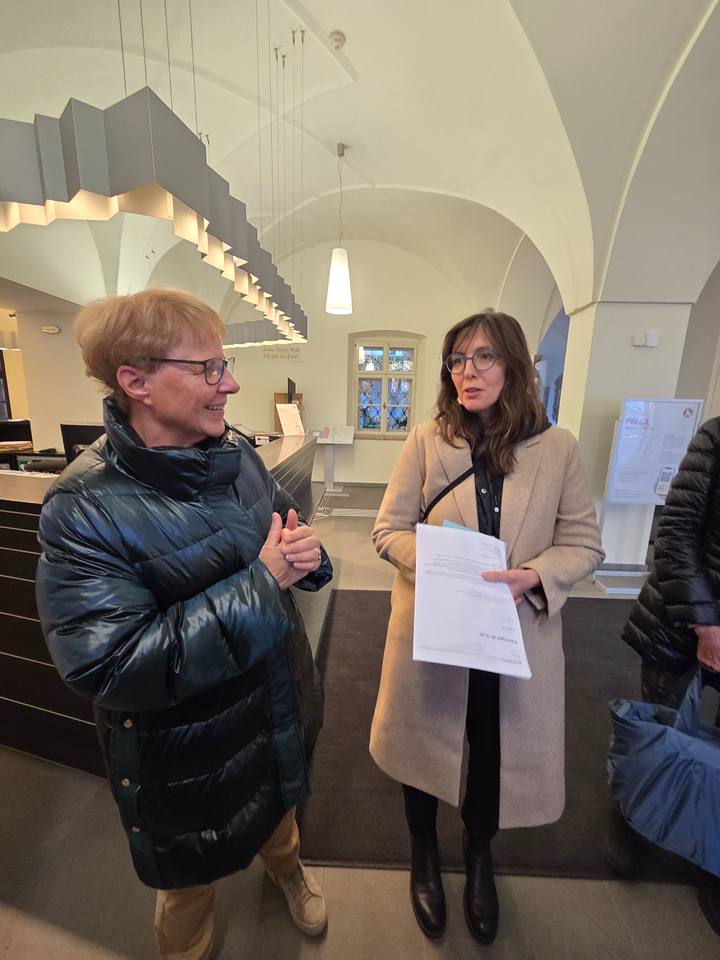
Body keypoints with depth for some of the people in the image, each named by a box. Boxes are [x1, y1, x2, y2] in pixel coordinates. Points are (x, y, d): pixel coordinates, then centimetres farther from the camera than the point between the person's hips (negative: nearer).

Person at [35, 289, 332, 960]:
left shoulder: (236, 454, -9)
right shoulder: (85, 510, -26)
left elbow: (285, 536, 4)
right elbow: (109, 668, -30)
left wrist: (306, 555, -20)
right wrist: (261, 581, -32)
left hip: (279, 703, 6)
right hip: (188, 753, -5)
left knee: (281, 807, 36)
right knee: (193, 879, 28)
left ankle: (284, 865, 71)